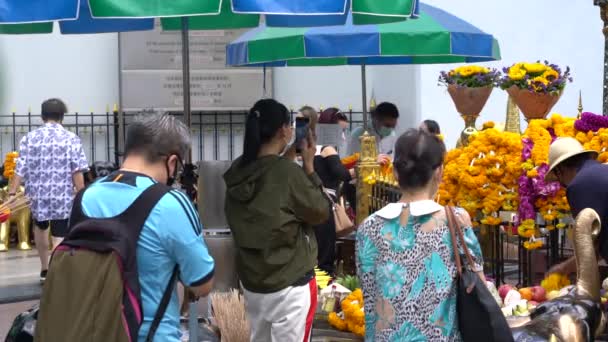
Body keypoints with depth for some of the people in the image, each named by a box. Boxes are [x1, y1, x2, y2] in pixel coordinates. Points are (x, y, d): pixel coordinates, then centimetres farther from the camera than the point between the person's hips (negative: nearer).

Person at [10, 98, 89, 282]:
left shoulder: (29, 138, 2)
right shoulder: (71, 139, -4)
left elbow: (20, 170, -3)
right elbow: (77, 172, -10)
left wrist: (11, 194, -2)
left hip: (37, 194, 3)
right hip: (62, 197, -3)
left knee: (40, 227, 28)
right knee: (59, 237, 0)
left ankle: (45, 269, 38)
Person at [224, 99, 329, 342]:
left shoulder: (238, 171, -3)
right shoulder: (287, 172, -21)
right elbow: (320, 213, -8)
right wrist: (309, 167, -3)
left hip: (250, 278, 7)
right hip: (290, 282, -7)